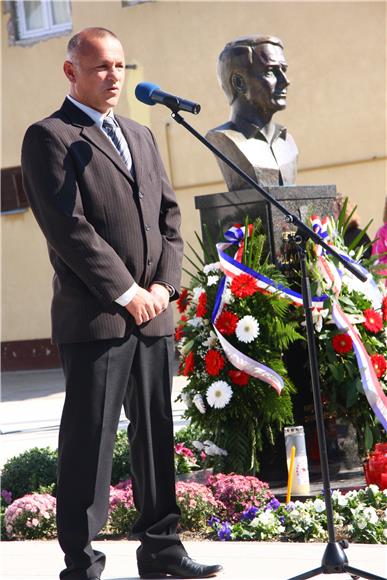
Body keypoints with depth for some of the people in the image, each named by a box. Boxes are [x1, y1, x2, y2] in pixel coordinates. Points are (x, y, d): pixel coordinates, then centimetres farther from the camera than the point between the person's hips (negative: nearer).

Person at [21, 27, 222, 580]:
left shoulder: (141, 136, 20)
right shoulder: (49, 137, -3)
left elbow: (170, 216, 16)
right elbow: (68, 225, -12)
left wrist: (164, 285, 0)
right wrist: (126, 293, -14)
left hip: (153, 314, 7)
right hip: (94, 317, -7)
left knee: (156, 436, 10)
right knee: (89, 441, -4)